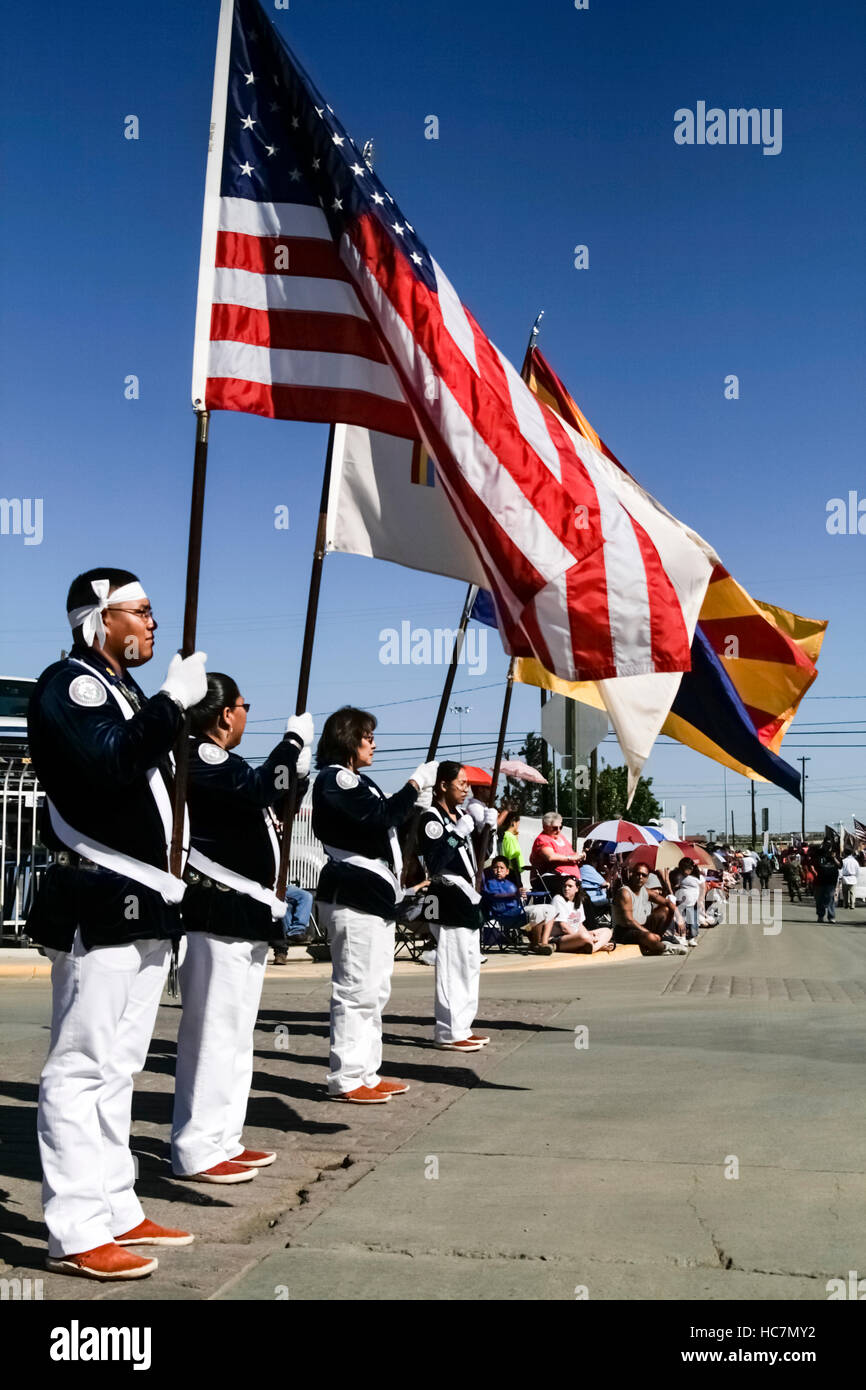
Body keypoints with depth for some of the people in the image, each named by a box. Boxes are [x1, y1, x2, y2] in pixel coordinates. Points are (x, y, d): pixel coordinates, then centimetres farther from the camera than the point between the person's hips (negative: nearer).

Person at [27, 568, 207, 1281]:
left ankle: (115, 1211, 21)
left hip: (143, 907, 10)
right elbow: (108, 763, -27)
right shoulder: (67, 687, -8)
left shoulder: (123, 690, 21)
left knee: (118, 1065, 13)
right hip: (99, 908, -10)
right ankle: (77, 1233, -2)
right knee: (83, 1066, -7)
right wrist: (172, 702, -22)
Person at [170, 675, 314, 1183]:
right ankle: (197, 1151, -3)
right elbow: (260, 788, -28)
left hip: (244, 914, 11)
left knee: (236, 1032, 15)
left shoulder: (219, 761, 20)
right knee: (214, 1031, -8)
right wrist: (295, 738, -16)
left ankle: (224, 1138, 24)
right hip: (218, 916, -11)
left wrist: (298, 762, 17)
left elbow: (266, 803, 28)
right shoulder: (199, 757, -13)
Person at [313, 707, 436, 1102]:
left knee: (374, 990, 13)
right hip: (352, 898, -11)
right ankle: (346, 1079, -3)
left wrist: (417, 790, 14)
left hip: (373, 896, 11)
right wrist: (417, 782, -13)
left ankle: (366, 1073, 19)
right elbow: (381, 815, -21)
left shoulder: (356, 780, 22)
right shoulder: (334, 779, -11)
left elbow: (386, 818, 25)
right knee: (355, 989, -9)